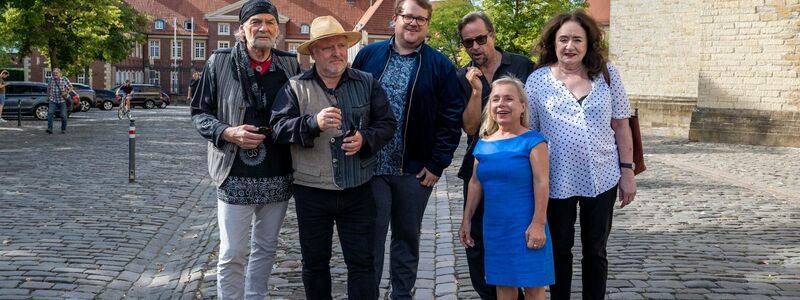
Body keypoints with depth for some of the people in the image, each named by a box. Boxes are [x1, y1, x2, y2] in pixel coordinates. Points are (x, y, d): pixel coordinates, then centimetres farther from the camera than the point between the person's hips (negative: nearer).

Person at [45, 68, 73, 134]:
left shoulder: (64, 79, -6)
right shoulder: (51, 80, 3)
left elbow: (71, 87, -2)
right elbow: (48, 88, 21)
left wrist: (66, 93, -17)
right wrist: (49, 95, 14)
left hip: (62, 100, -2)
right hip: (53, 101, 2)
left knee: (63, 115, 0)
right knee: (50, 113, -16)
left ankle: (63, 129, 19)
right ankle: (50, 129, -20)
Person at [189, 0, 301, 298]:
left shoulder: (290, 64, 3)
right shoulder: (219, 62, -4)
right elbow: (199, 113, 0)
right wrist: (229, 133, -16)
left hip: (278, 176, 3)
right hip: (236, 176, -3)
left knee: (265, 248, 16)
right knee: (232, 254, 2)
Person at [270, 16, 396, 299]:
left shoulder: (367, 83, 4)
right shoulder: (295, 87, -1)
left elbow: (387, 123, 5)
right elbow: (279, 127, -10)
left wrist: (365, 139, -15)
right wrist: (313, 123, -27)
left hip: (358, 191, 1)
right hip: (311, 192, 0)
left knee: (362, 262, 6)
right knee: (314, 262, 14)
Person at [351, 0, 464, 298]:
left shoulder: (440, 65, 1)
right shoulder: (368, 55, 4)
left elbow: (452, 117, -1)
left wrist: (438, 163, -7)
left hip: (415, 170, 1)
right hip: (370, 166, 0)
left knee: (407, 238, 13)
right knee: (370, 238, 3)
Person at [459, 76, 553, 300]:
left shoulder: (532, 141, -9)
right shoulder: (483, 144, 8)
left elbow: (541, 183, -13)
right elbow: (475, 183, 15)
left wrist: (538, 224, -18)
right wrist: (466, 220, 16)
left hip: (525, 226, -5)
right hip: (494, 226, 5)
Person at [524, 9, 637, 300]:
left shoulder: (607, 74, 0)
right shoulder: (537, 80, -3)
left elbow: (620, 125, 4)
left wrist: (627, 171, 1)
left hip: (601, 178, 1)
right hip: (556, 181, -1)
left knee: (595, 251, 13)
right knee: (559, 250, 13)